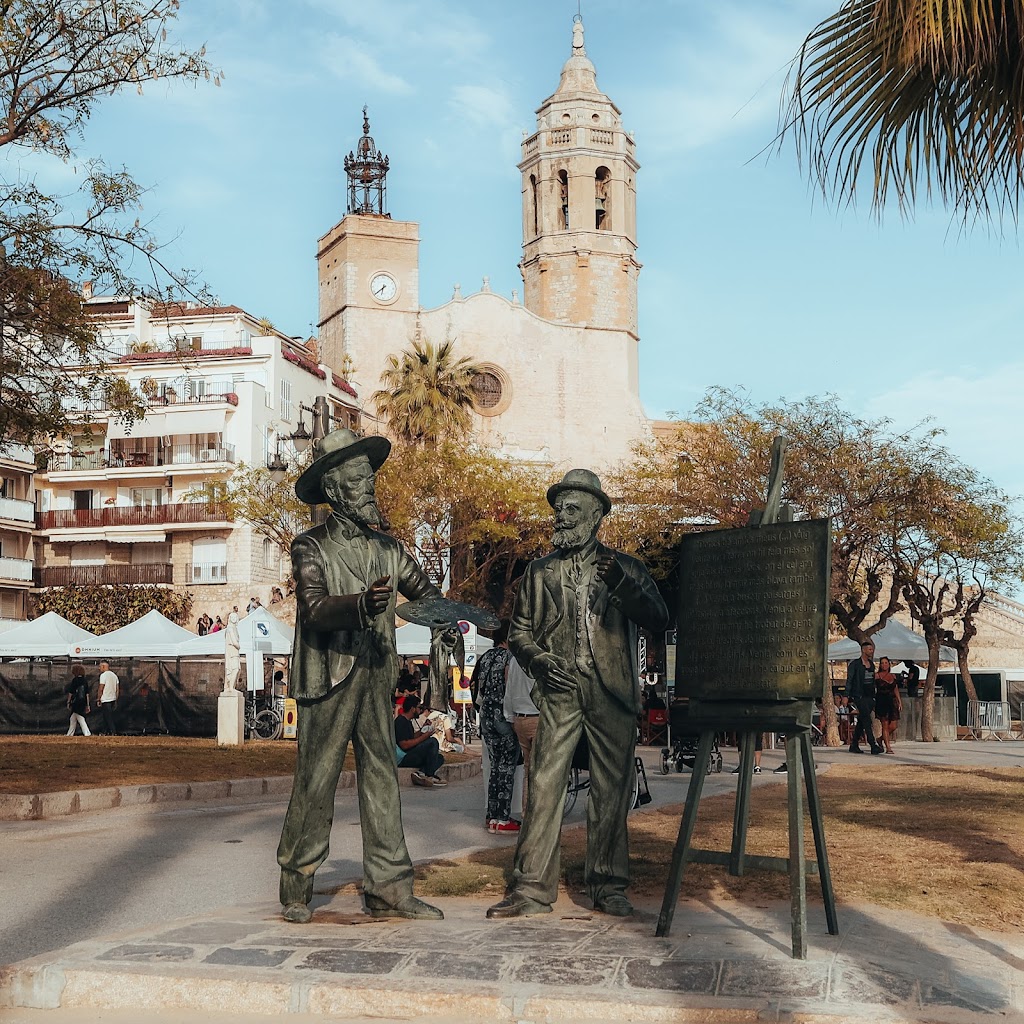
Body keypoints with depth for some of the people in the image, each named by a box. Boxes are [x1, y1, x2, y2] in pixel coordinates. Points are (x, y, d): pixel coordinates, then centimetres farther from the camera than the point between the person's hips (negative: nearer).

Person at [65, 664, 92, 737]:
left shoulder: (74, 680, -9)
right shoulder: (85, 680, 7)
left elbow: (71, 693, -8)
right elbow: (87, 694, 7)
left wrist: (68, 702, 1)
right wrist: (87, 705, 9)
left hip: (76, 703, -6)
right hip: (83, 703, 6)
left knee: (81, 719, -7)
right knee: (73, 719, 17)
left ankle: (87, 733, -18)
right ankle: (70, 734, 23)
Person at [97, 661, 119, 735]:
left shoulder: (103, 675, -10)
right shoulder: (114, 675, 12)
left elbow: (101, 689, -13)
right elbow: (117, 689, 13)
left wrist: (99, 700, -6)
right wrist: (116, 701, 17)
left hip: (105, 700, -8)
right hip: (113, 699, 8)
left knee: (109, 717, -6)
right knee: (106, 716, 18)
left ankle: (113, 732, -12)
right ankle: (106, 732, 22)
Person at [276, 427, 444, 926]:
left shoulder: (387, 549, 14)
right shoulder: (312, 547, -3)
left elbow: (423, 589, 20)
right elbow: (314, 610, -17)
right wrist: (361, 605, -36)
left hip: (376, 679, 5)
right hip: (328, 681, -5)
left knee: (382, 778, 5)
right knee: (315, 782, -2)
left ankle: (388, 888, 9)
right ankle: (297, 887, 11)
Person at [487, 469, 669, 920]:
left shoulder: (624, 567, 10)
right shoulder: (539, 571, 15)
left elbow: (659, 620, -1)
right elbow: (519, 632, 17)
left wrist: (621, 585, -18)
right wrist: (540, 661, -4)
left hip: (612, 692, 0)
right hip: (560, 691, 1)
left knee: (611, 789, 2)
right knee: (544, 784, -7)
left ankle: (608, 886, 11)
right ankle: (531, 887, -4)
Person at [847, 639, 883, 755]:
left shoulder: (871, 664, 16)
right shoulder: (855, 664, -5)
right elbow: (849, 680, -6)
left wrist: (874, 697, 16)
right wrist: (848, 696, -12)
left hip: (869, 697, 7)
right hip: (859, 696, -7)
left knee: (861, 722, 8)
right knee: (867, 721, -14)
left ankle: (854, 745, 14)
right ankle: (874, 745, -18)